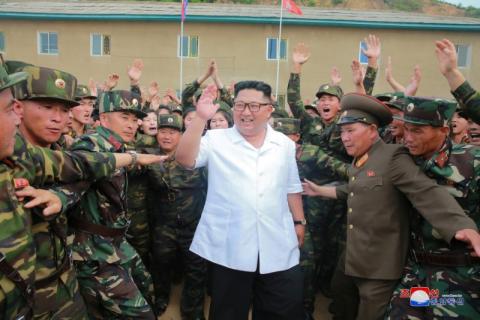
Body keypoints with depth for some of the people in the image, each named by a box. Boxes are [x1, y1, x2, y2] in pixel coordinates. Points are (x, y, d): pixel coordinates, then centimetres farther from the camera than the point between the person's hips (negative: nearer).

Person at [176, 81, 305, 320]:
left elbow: (291, 188, 15)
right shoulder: (216, 140, -2)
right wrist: (200, 119, -25)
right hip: (230, 247, -2)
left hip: (278, 247, 3)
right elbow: (184, 160, -18)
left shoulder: (285, 144, 8)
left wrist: (299, 222, 15)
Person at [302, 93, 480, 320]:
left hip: (379, 264, -8)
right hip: (351, 258, 8)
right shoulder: (357, 161, 10)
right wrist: (319, 190, 26)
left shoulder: (393, 156, -17)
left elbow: (427, 193, -28)